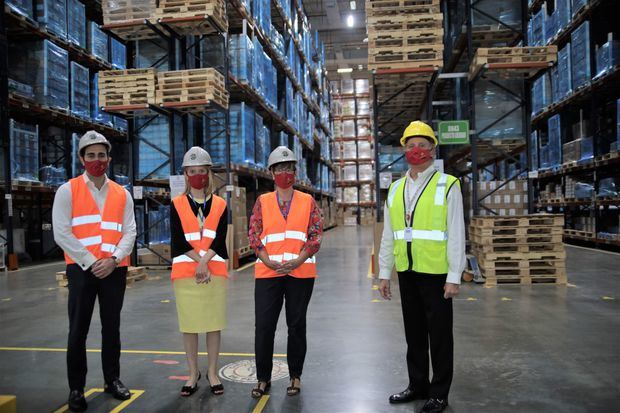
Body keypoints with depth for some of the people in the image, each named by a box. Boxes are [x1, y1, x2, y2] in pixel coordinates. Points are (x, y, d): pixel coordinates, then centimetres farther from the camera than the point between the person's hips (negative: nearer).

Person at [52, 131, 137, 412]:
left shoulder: (122, 194, 8)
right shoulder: (67, 190, 0)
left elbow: (130, 232, 4)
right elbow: (62, 233, -7)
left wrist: (113, 259, -11)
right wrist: (91, 262, -12)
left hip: (115, 270, 2)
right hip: (81, 268, -2)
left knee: (112, 327, 11)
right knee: (78, 331, 3)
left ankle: (112, 380, 25)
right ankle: (76, 389, 16)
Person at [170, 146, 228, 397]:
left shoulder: (220, 205, 8)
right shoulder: (177, 205, 6)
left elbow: (219, 240, -2)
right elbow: (178, 241, -4)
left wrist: (204, 262, -16)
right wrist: (200, 262, -14)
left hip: (215, 271, 1)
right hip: (185, 272, 0)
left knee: (214, 323, 5)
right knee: (189, 324, 6)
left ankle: (212, 372, 19)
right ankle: (193, 373, 20)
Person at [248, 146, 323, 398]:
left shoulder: (307, 201, 6)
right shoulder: (262, 202, 8)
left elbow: (316, 235, -1)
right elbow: (254, 235, 2)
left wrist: (297, 261, -13)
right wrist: (269, 262, -11)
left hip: (301, 273, 0)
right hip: (267, 273, 1)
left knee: (297, 326, 9)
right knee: (263, 327, 3)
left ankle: (295, 377, 24)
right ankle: (263, 379, 19)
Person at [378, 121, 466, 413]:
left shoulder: (447, 186, -4)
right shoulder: (396, 189, 10)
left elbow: (456, 234, -8)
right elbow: (388, 236, 12)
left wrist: (454, 277, -12)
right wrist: (384, 273, 10)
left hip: (436, 273, -5)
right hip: (407, 272, 5)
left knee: (439, 334, 6)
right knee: (414, 333, 15)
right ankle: (417, 385, 30)